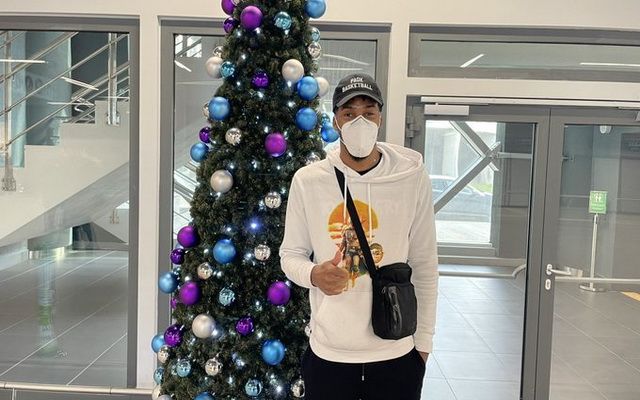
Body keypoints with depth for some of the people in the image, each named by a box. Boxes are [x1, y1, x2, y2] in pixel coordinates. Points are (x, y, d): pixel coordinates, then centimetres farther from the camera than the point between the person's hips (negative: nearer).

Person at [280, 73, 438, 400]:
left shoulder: (413, 178, -6)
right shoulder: (307, 180, -6)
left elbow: (425, 266, 0)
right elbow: (290, 254, 2)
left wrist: (423, 340, 2)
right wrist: (313, 274, -20)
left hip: (396, 352, 0)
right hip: (328, 352, 0)